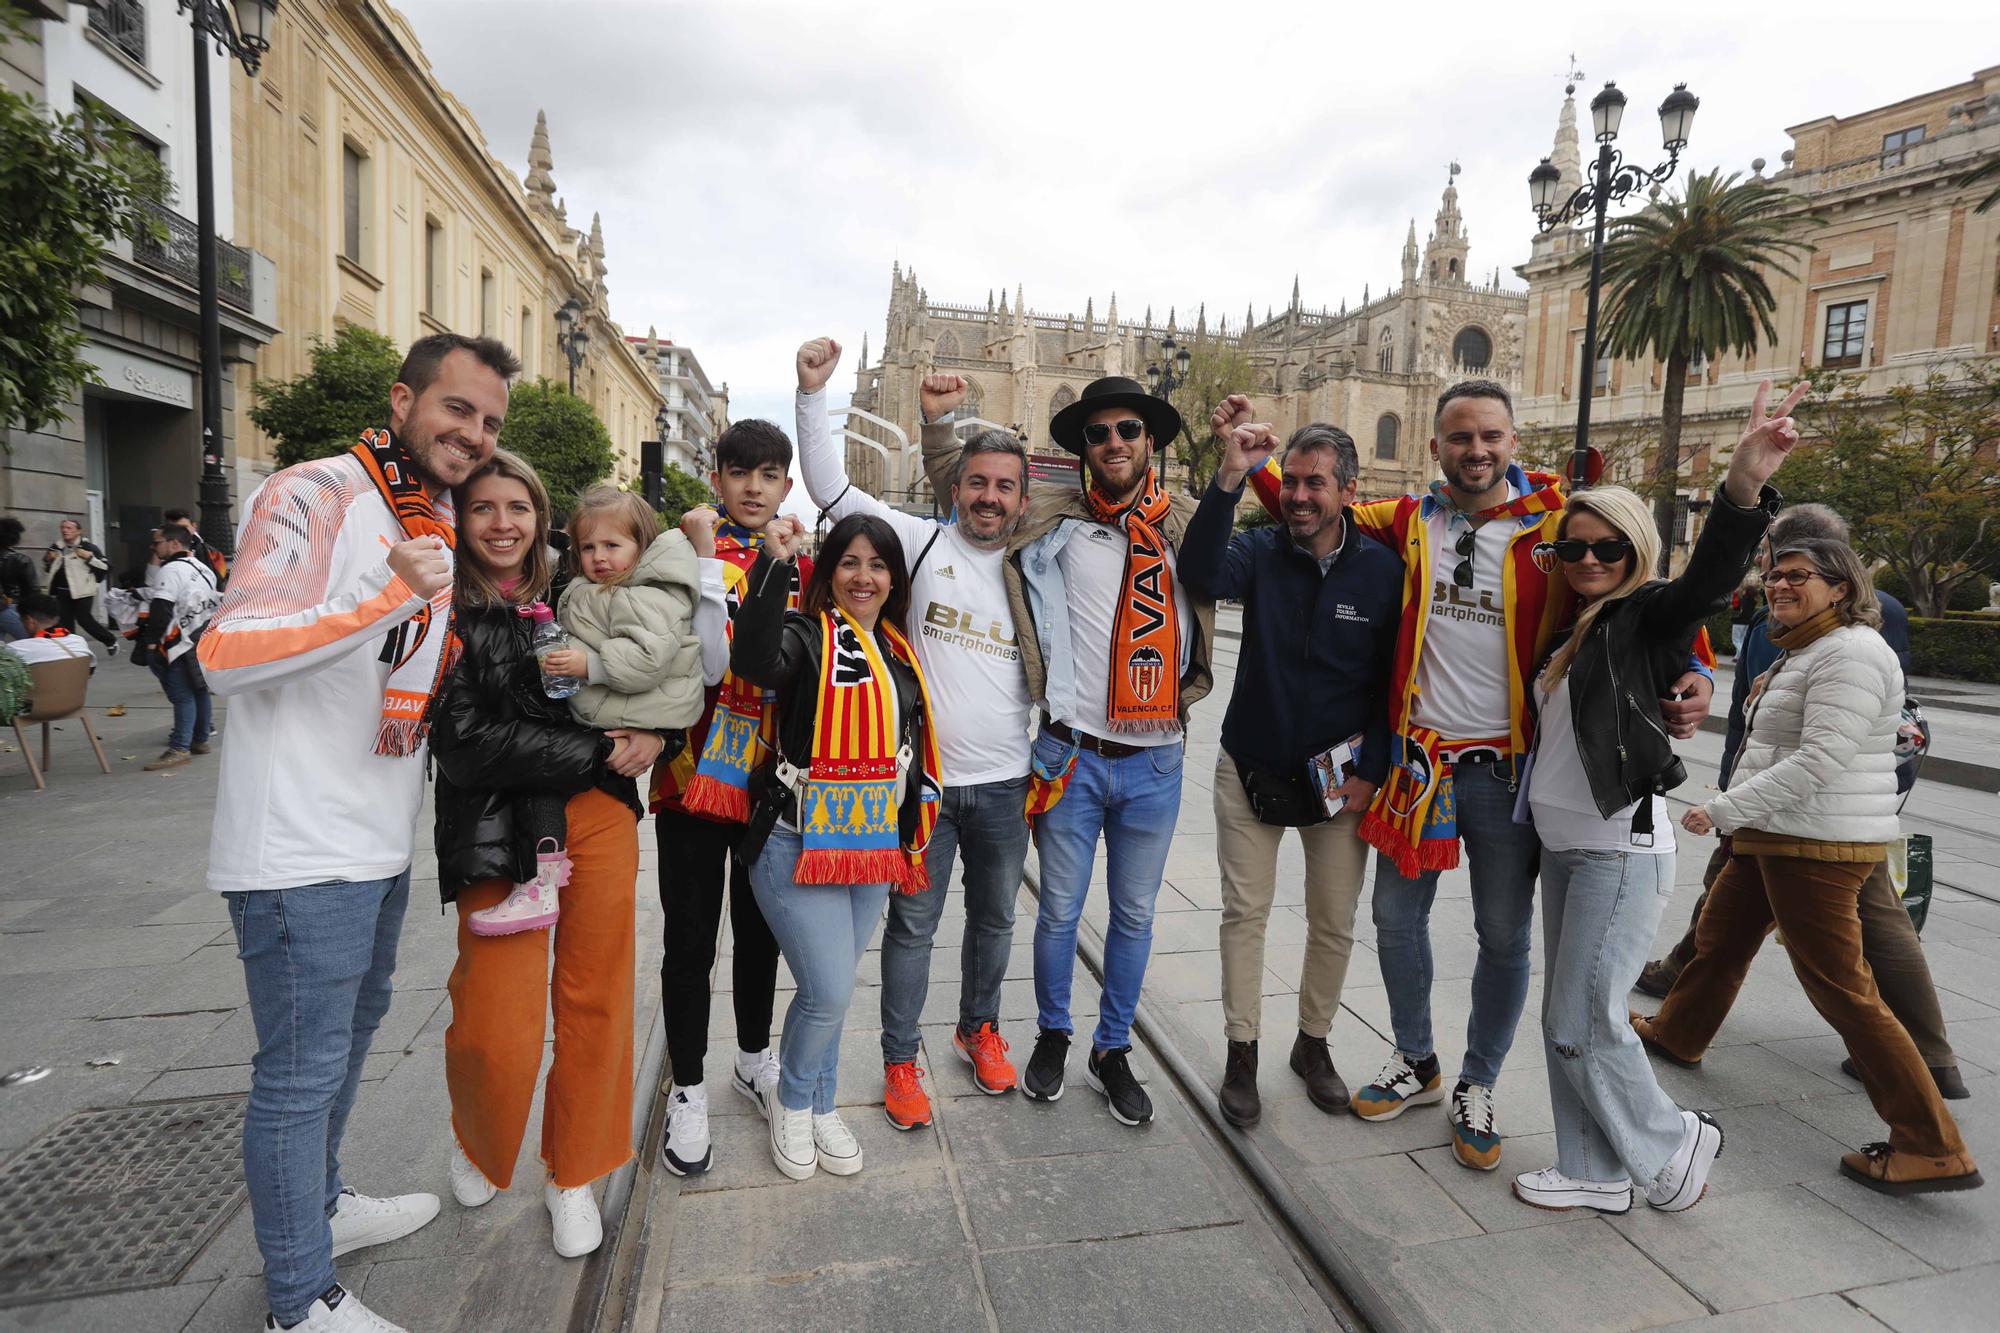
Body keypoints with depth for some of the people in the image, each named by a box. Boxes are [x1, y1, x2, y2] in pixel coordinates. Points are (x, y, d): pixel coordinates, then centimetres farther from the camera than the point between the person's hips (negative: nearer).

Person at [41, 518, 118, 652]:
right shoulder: (56, 547, 11)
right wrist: (47, 559, 4)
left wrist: (89, 558, -21)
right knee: (65, 623, 6)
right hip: (62, 592, 6)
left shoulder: (88, 547, -8)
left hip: (82, 591, -6)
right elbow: (47, 568, 25)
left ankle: (111, 642, 12)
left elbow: (106, 567, -11)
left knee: (84, 619, -7)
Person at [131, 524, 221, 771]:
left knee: (182, 695, -8)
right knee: (200, 690, 16)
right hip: (206, 639, 9)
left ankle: (180, 750, -8)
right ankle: (200, 740, 25)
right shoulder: (201, 567, 15)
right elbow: (216, 600, 22)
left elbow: (161, 609, -19)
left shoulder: (171, 570, -13)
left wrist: (151, 641, -15)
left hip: (184, 645, -9)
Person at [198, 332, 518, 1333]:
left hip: (380, 843, 9)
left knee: (348, 1034, 24)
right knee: (300, 1074, 3)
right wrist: (388, 597, -34)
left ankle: (319, 1204, 46)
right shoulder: (314, 496, -15)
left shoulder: (442, 525, 12)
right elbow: (224, 655, -25)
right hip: (299, 851, -9)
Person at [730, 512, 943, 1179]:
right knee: (830, 994, -5)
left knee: (830, 989, 18)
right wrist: (773, 563, -38)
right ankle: (793, 1103, 25)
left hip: (874, 849, 6)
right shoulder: (807, 633, -11)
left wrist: (911, 836, 21)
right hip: (800, 846, -6)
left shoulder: (900, 651, 10)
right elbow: (753, 661, -35)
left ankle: (820, 1104, 39)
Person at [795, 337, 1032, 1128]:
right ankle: (901, 1062, 28)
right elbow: (831, 488, -8)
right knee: (912, 924, 10)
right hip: (923, 778, -3)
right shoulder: (922, 543, -5)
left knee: (994, 917, 19)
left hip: (1005, 785, 3)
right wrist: (813, 391, -15)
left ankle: (978, 1028, 43)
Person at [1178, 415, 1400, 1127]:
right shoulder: (1260, 550, -7)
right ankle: (1241, 1053, 22)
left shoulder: (1384, 570, -6)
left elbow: (1394, 681, -2)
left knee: (1335, 923, 12)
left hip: (1339, 779, 1)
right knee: (1245, 913, 6)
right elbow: (1201, 574, -29)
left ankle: (1313, 1042, 34)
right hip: (1251, 771, 0)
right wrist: (1230, 477, -37)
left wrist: (1370, 770, -7)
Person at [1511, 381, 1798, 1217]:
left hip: (1622, 851, -8)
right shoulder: (1567, 630, 12)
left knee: (1583, 1023, -2)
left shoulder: (1648, 617, -9)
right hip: (1564, 847, 8)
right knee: (1566, 1019, 13)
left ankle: (1674, 1146, 24)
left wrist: (1744, 488, -47)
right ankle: (1595, 1172, 29)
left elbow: (1709, 577, -30)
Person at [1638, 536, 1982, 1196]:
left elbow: (1819, 759, -25)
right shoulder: (1805, 651, 15)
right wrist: (1735, 813, 20)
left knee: (1842, 988, -5)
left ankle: (1933, 1149, 5)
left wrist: (1723, 809, -22)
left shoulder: (1850, 652, -17)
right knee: (1719, 937, 22)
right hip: (1776, 835, 10)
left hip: (1816, 847, -10)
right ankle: (1677, 1032, 42)